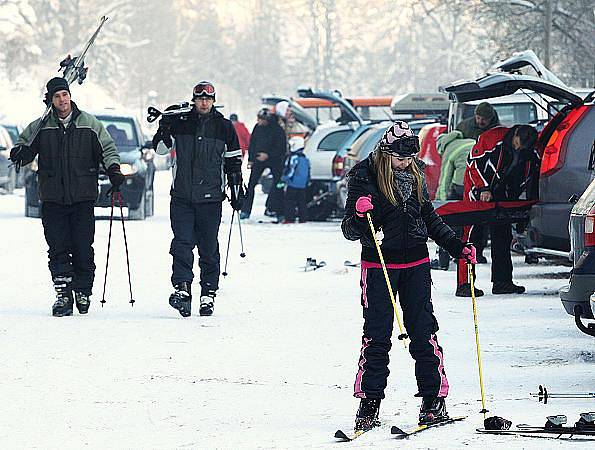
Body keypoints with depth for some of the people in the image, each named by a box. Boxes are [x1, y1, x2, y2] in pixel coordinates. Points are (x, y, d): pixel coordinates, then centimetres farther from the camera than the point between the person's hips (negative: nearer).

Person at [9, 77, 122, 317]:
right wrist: (20, 153, -12)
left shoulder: (89, 124, 4)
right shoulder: (41, 127, 6)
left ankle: (83, 292, 10)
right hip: (52, 198, 1)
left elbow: (107, 147, 9)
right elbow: (25, 144, 12)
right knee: (58, 249, -3)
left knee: (83, 249, -1)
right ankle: (63, 294, -1)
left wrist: (113, 168, -8)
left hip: (83, 197, -1)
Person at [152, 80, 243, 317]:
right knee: (182, 244, -12)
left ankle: (208, 295, 10)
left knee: (209, 249, 4)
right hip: (182, 196, 0)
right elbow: (160, 148, 6)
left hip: (210, 198, 0)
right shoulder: (180, 122, 6)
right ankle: (182, 288, -18)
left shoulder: (224, 127, 5)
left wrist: (236, 192, 8)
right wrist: (165, 128, -11)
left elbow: (233, 163, 11)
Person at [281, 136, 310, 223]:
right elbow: (308, 173, 18)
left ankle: (289, 218, -7)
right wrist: (306, 182, 26)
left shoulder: (294, 158, -13)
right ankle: (303, 219, 10)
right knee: (301, 202, 11)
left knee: (290, 201, -3)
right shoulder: (305, 158, 13)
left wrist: (284, 179, -11)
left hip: (293, 184, -8)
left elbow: (291, 171, -18)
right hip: (303, 185, 8)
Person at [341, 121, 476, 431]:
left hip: (415, 264, 3)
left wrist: (457, 247, 11)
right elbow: (350, 231, -7)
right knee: (376, 336, -3)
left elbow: (430, 219, 19)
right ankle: (369, 403, 4)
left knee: (423, 332, 1)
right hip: (378, 265, -3)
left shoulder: (414, 177, 7)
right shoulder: (364, 179, -7)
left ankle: (434, 399, 4)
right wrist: (359, 215, -29)